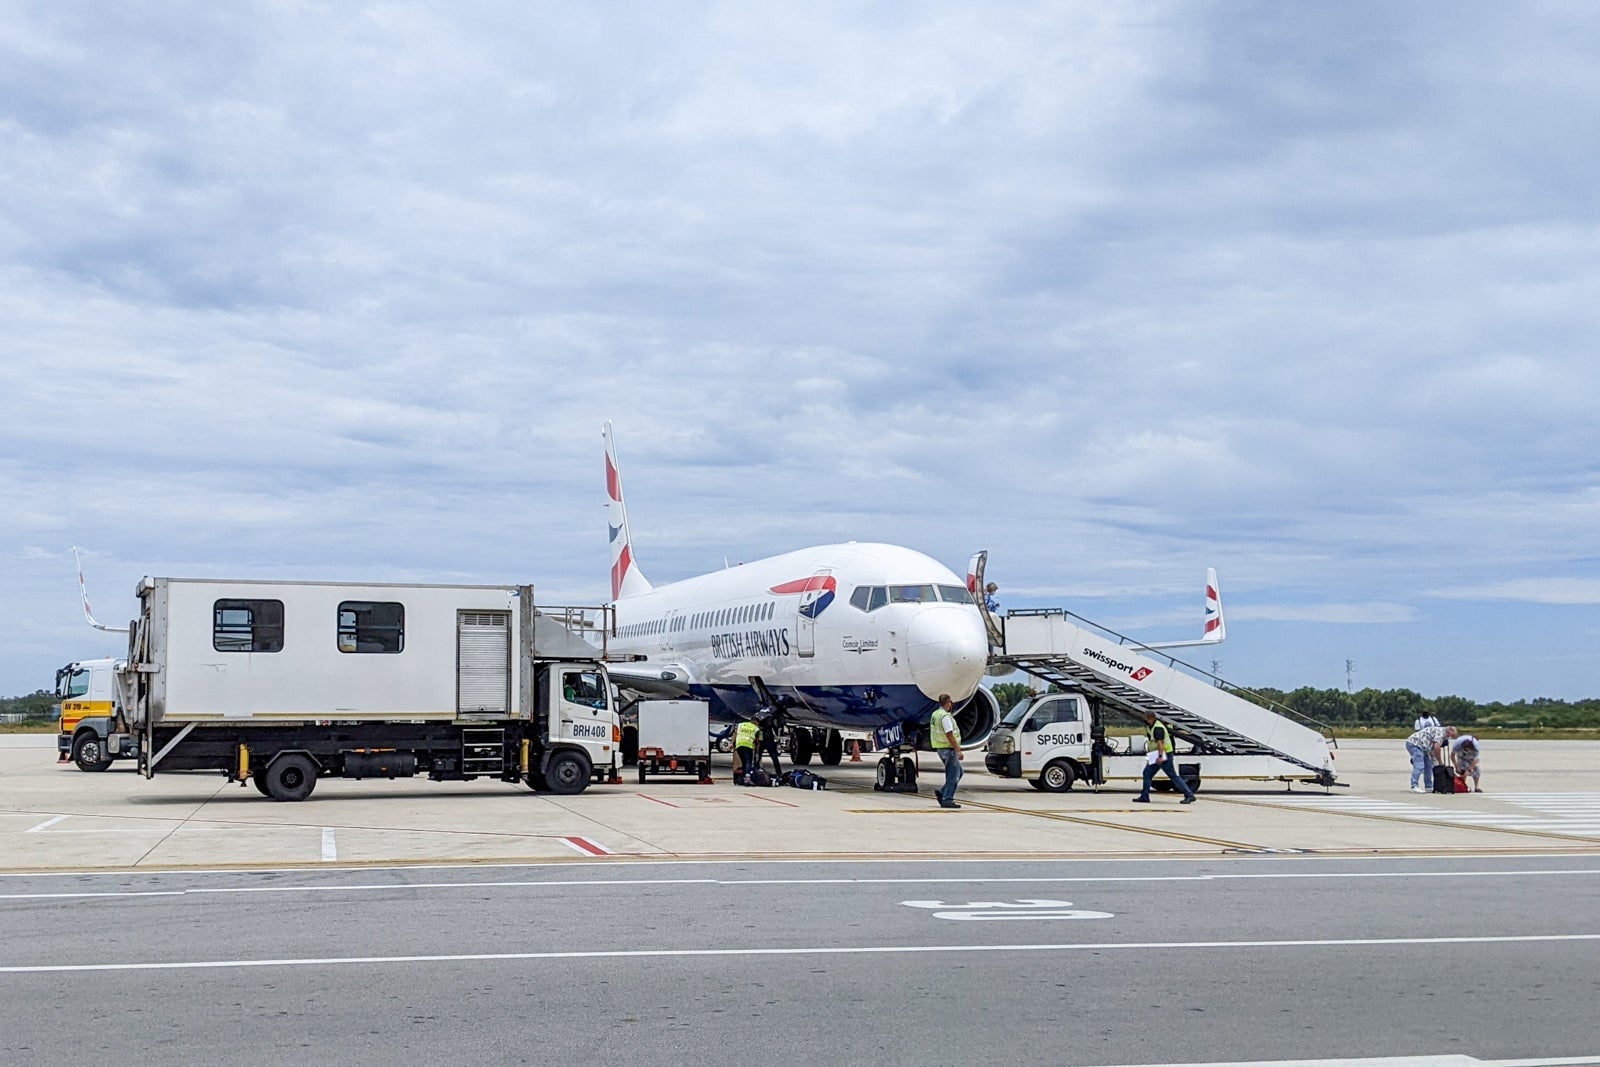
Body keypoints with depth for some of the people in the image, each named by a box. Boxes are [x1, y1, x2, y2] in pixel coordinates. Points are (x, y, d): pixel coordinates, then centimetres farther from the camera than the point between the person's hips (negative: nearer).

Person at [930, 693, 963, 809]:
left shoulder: (935, 714, 13)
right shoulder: (945, 716, -18)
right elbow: (949, 735, -22)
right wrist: (958, 750, -21)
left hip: (940, 748, 10)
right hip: (948, 748, -10)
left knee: (958, 771, 17)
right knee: (953, 775, -3)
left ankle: (942, 792, 13)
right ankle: (947, 800, -2)